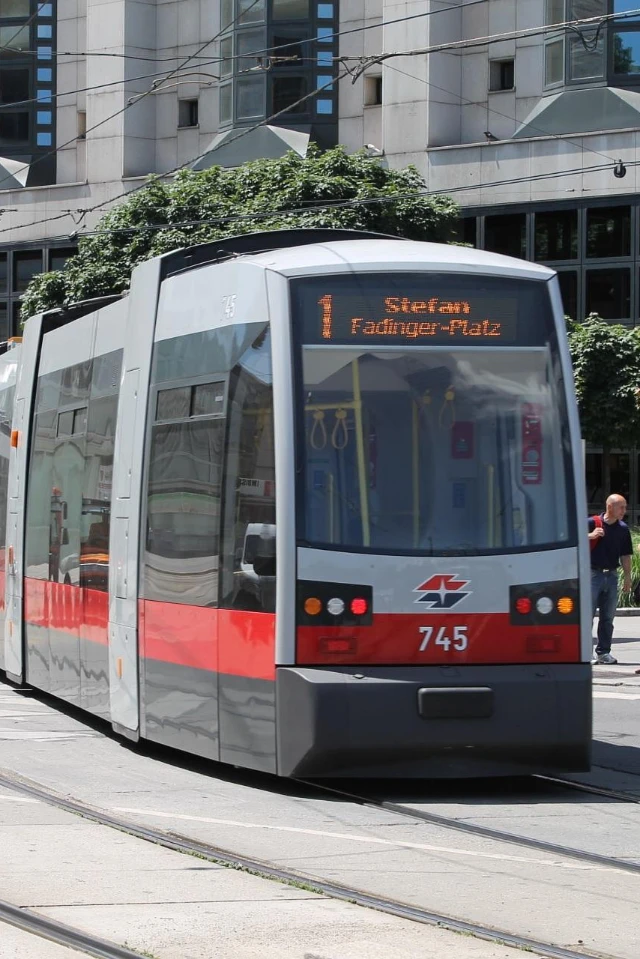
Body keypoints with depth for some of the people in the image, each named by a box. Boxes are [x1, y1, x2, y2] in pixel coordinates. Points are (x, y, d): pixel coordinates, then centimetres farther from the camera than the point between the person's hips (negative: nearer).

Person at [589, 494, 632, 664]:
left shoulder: (623, 529, 10)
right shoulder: (592, 523, -5)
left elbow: (625, 555, 15)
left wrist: (627, 577, 11)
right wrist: (591, 535, -23)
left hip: (611, 575, 5)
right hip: (593, 573, -5)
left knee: (608, 617, 7)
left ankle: (603, 652, 13)